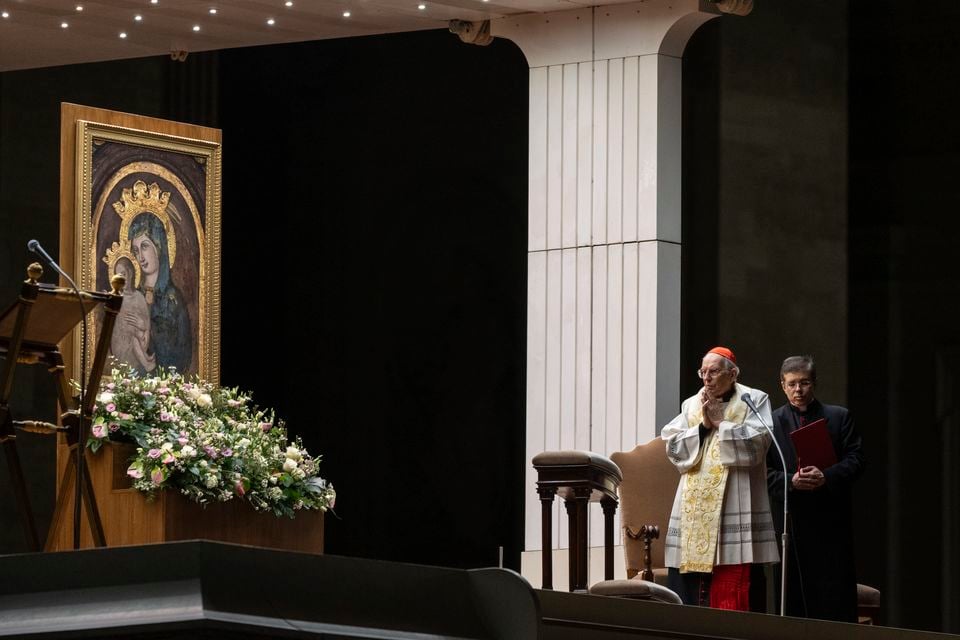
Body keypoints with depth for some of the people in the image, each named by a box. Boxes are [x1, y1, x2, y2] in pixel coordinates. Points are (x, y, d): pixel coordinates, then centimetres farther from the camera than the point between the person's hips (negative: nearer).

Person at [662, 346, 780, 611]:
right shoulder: (690, 405, 17)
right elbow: (673, 446, 7)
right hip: (694, 508, 4)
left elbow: (756, 443, -9)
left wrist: (719, 422, -6)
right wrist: (702, 427, -5)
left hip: (733, 507, -4)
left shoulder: (753, 400, 5)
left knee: (731, 586, -8)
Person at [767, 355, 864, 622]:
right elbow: (764, 470, 3)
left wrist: (826, 476, -16)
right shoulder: (771, 422, 9)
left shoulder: (839, 417, 10)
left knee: (835, 599, -2)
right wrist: (789, 481, -15)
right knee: (792, 597, 1)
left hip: (831, 520, 0)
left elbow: (855, 459, 1)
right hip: (789, 519, 0)